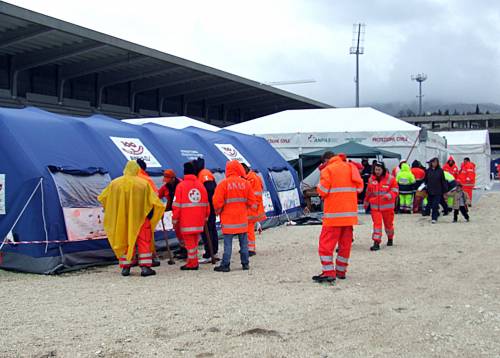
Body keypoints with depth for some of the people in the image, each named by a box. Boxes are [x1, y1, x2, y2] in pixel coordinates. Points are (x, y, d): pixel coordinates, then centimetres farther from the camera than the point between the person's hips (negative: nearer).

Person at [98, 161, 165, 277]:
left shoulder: (114, 183, 0)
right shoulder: (143, 184, -8)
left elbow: (102, 198, 11)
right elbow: (153, 202, -10)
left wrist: (112, 213, 22)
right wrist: (150, 215, 5)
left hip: (121, 220, 3)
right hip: (140, 218, -2)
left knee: (124, 242, 13)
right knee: (143, 242, 5)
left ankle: (125, 267, 12)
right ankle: (145, 267, -2)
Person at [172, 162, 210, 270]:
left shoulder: (181, 185, -8)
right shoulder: (201, 185, 5)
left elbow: (176, 205, -9)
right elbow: (206, 204, 10)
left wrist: (175, 220, -2)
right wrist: (205, 217, 19)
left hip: (186, 220, -4)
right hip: (199, 221, 4)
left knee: (189, 241, 1)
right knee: (195, 240, 15)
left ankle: (192, 263, 4)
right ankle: (193, 262, 20)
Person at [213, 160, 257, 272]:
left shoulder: (223, 184, -10)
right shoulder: (245, 183, 1)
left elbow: (217, 201, -10)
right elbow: (252, 201, 4)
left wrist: (218, 211, 9)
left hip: (228, 219, -3)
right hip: (242, 218, 3)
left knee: (228, 243, 0)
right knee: (243, 242, 12)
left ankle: (225, 265, 3)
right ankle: (245, 264, 17)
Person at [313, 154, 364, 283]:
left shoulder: (328, 170, -6)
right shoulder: (351, 168, 12)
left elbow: (322, 191, -11)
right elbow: (359, 188, 13)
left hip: (334, 214, -6)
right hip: (350, 213, 6)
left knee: (326, 243, -4)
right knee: (345, 243, 13)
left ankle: (329, 272, -12)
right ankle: (341, 271, 18)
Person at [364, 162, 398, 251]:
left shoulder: (390, 179, -6)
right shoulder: (371, 179, 4)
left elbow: (395, 190, -5)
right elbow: (368, 192, 17)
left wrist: (389, 195, -24)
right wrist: (366, 202, 27)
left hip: (387, 206, -1)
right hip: (375, 206, 1)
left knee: (388, 223, 12)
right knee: (377, 223, -8)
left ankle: (390, 238, 37)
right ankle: (376, 243, -9)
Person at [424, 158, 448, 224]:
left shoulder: (440, 171, -1)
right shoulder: (428, 171, 5)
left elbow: (443, 181, 2)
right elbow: (425, 180, 11)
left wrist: (445, 190, 0)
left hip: (438, 191, -3)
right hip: (430, 191, 3)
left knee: (435, 205, -9)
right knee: (431, 205, 8)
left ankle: (434, 218, -8)